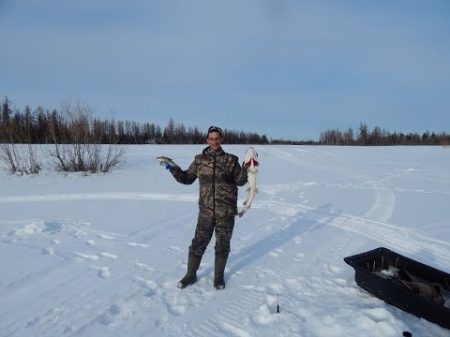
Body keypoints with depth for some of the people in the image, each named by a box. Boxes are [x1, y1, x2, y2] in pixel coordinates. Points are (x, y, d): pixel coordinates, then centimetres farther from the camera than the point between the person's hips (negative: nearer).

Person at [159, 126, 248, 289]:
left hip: (226, 211, -1)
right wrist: (174, 168, -4)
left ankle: (219, 276, 31)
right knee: (198, 243, 7)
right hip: (206, 211, 1)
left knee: (222, 245, 12)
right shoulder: (200, 160, 3)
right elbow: (187, 178, 9)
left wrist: (246, 168, -13)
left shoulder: (231, 160, -1)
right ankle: (190, 275, 28)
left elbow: (240, 181, 3)